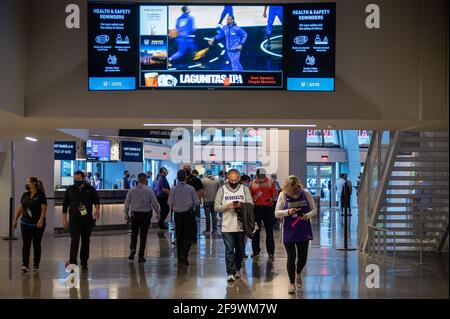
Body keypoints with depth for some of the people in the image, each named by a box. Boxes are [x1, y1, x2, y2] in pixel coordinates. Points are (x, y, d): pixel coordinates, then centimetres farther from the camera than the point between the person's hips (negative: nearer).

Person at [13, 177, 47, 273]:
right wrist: (15, 219, 14)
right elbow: (20, 208, 15)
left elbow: (44, 209, -12)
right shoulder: (25, 195, 9)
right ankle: (25, 265, -8)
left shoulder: (40, 195, -7)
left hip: (38, 225, -4)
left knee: (36, 244, 5)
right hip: (26, 223, 4)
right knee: (26, 244, -4)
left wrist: (41, 220, -22)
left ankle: (36, 265, 14)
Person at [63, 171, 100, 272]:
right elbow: (65, 205, 11)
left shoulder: (90, 189, 5)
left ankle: (84, 263, 15)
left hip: (87, 220, 1)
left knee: (86, 241, 6)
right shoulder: (70, 190, 7)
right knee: (74, 240, -16)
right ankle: (72, 261, -24)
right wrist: (64, 220, 7)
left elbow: (96, 201, 3)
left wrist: (97, 210, -19)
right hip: (74, 220, -1)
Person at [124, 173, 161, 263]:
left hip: (134, 214, 2)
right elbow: (155, 203, -5)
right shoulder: (149, 190, -7)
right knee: (143, 235, 5)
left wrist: (126, 214, 17)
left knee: (134, 234, 17)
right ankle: (141, 256, 7)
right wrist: (158, 213, 7)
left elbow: (126, 203, 4)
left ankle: (132, 249, -7)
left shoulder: (131, 191, 0)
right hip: (146, 214, -2)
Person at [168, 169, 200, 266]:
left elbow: (170, 203, -4)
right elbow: (197, 202, -6)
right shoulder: (191, 188, -7)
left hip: (177, 214, 2)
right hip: (188, 213, -2)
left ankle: (180, 258, 14)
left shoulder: (173, 189, -6)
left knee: (179, 236, 11)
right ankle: (184, 255, -14)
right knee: (188, 235, 3)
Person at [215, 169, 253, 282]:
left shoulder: (245, 189, 3)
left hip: (241, 225, 2)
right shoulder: (222, 189, 1)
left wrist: (241, 205, -19)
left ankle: (237, 269, 33)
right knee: (229, 250, -4)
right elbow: (216, 207, 0)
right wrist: (227, 206, -18)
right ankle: (230, 273, 0)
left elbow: (250, 205, 1)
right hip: (227, 226, -2)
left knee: (240, 250, 14)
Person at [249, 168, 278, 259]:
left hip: (268, 208, -1)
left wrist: (272, 199, -15)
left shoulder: (270, 182, 6)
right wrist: (253, 199, -8)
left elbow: (275, 193, 4)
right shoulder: (252, 184, 10)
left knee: (269, 230, 0)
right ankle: (255, 251, 14)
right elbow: (250, 195, 13)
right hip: (256, 208, 1)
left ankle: (271, 252, 6)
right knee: (256, 230, 5)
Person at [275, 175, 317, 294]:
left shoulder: (306, 193, -4)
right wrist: (288, 212, -22)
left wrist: (307, 215, -20)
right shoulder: (283, 195, -7)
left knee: (303, 257, 8)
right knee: (291, 257, 1)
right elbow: (277, 213, -4)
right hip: (289, 232, -1)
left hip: (304, 231, 2)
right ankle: (292, 283, 16)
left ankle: (298, 274, 40)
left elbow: (314, 210, 1)